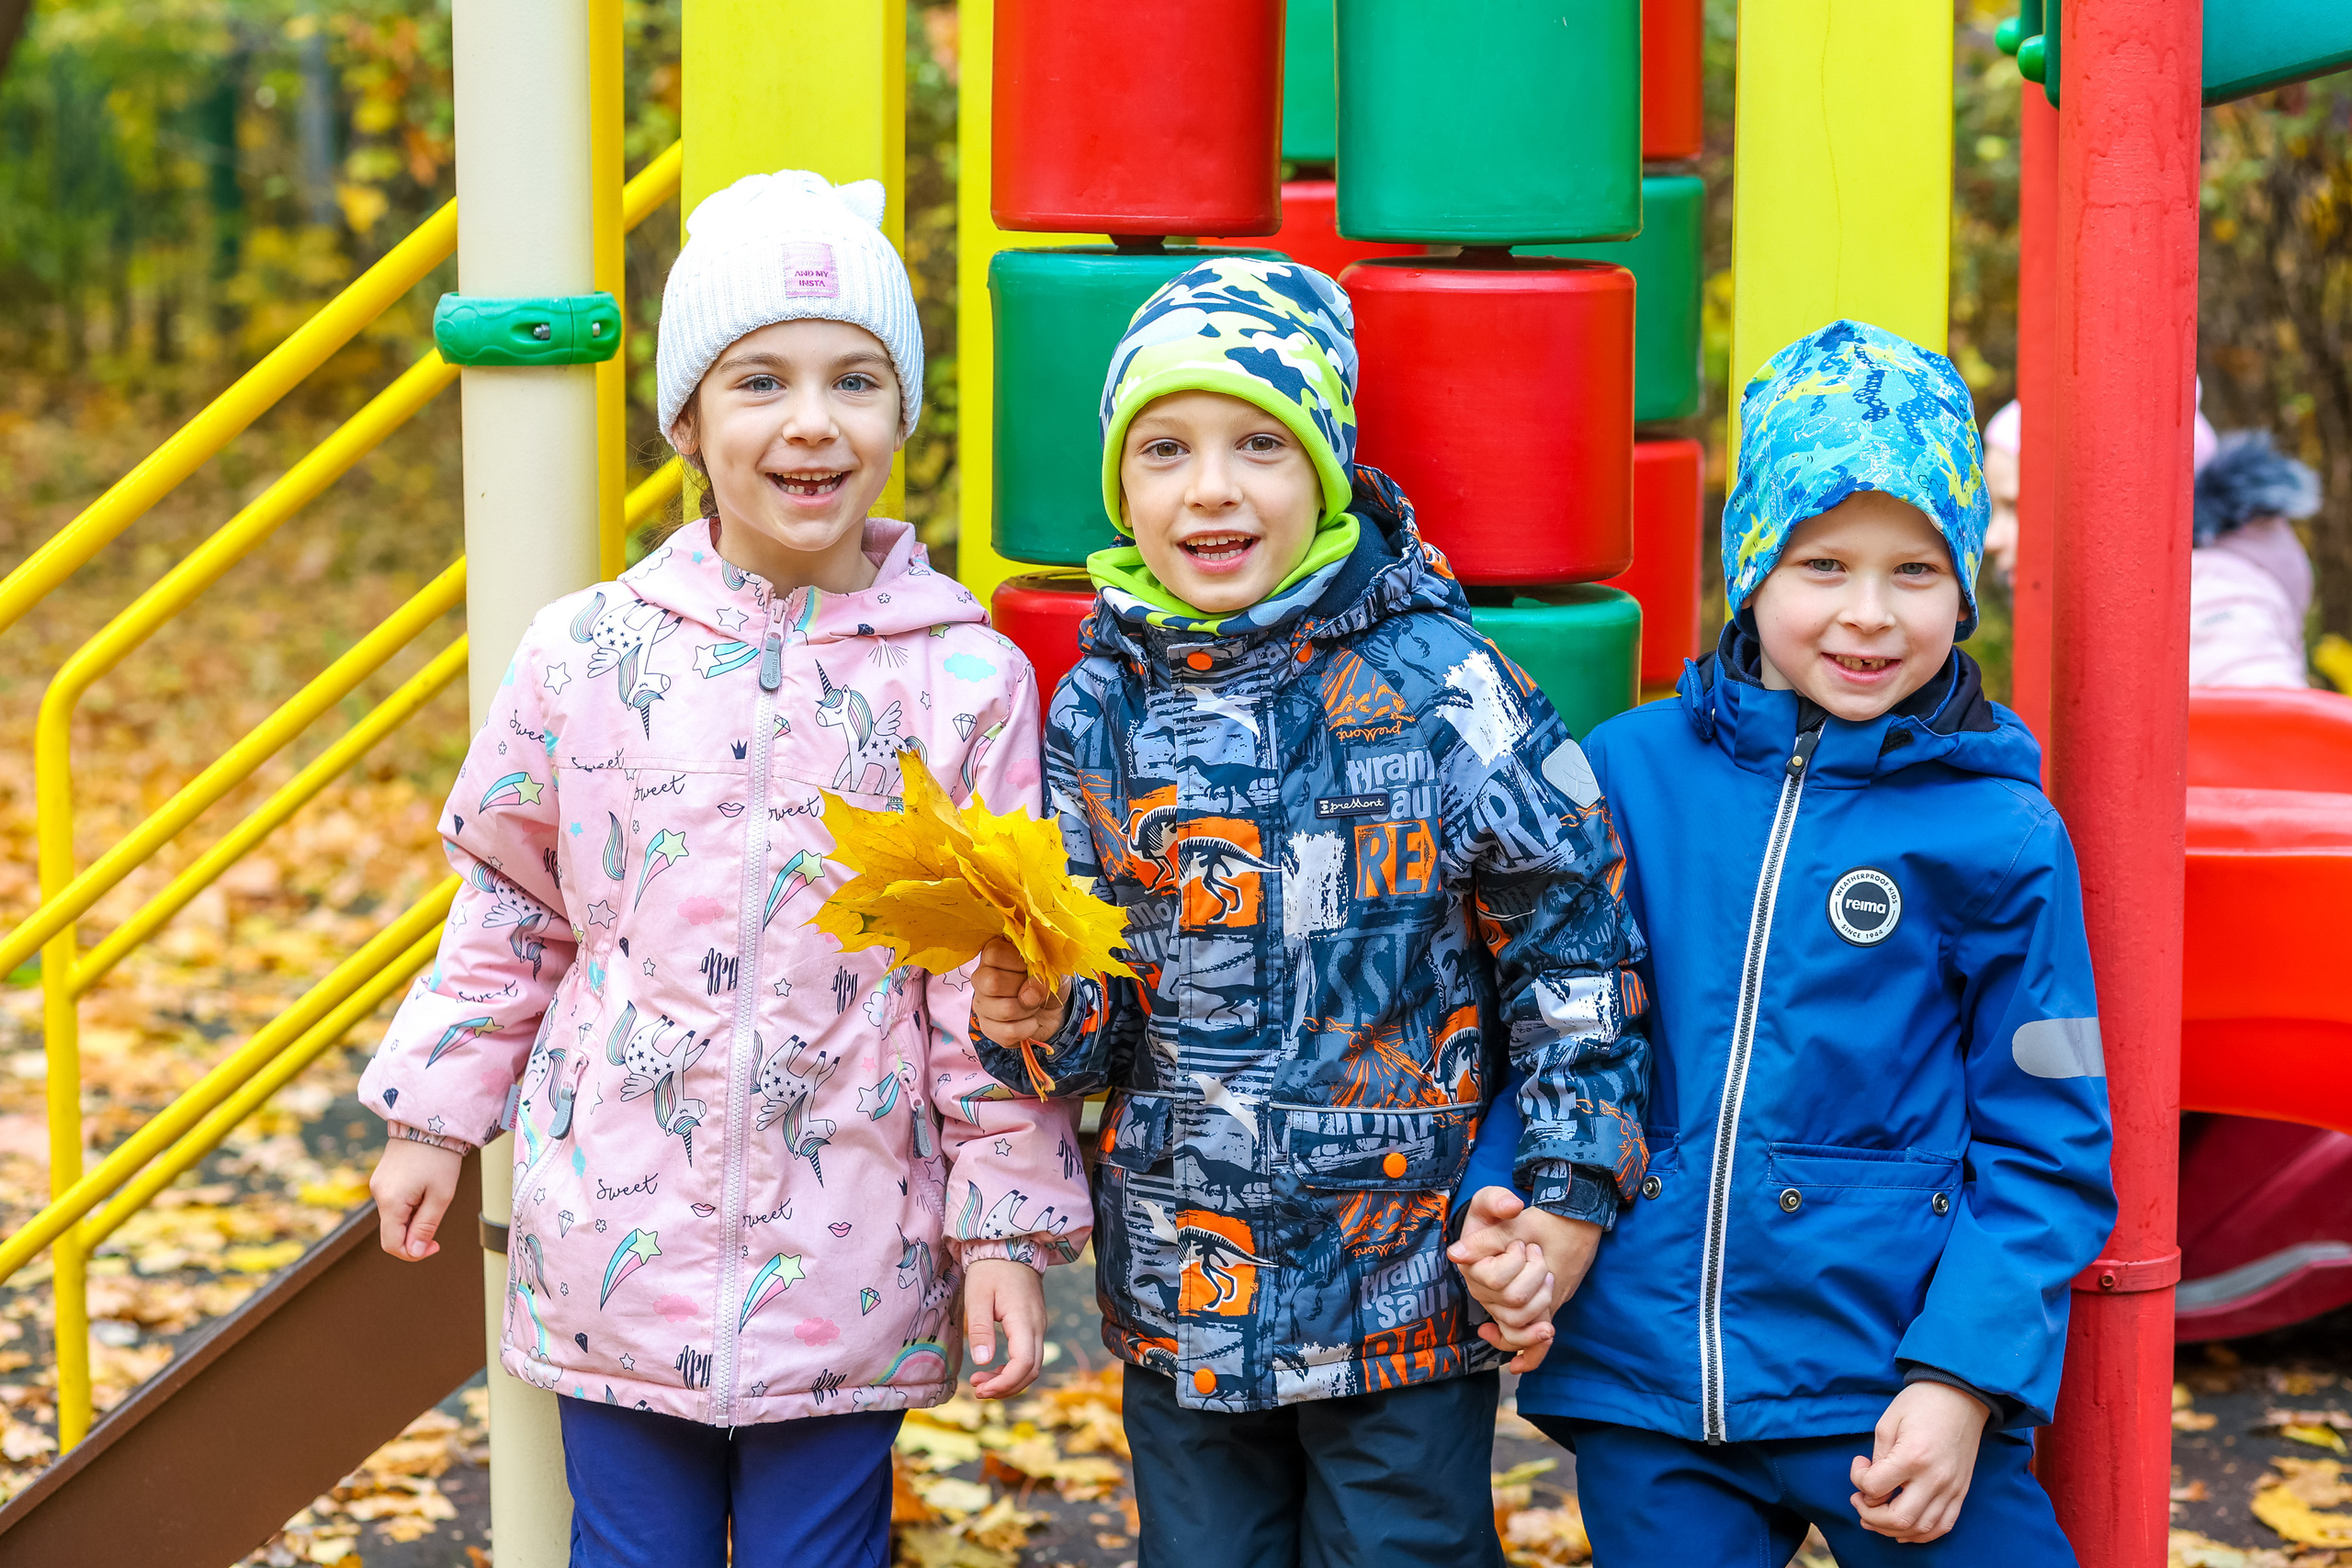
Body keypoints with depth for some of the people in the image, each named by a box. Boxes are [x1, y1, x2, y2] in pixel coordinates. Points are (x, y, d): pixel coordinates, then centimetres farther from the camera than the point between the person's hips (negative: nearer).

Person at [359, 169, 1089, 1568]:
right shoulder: (588, 654, -2)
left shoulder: (968, 680, -6)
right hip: (616, 1239, 1)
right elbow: (509, 901, 11)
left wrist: (1008, 1227, -2)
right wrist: (437, 1114, 12)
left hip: (847, 1273, -1)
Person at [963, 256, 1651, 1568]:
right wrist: (1039, 1019, -15)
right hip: (1179, 1297, 4)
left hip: (1405, 1293, -4)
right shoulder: (1101, 711, 1)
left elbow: (1578, 942, -6)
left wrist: (1570, 1194, -9)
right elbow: (1108, 1013, 7)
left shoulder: (1437, 686, -11)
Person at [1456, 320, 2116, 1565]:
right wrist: (1507, 1204, -7)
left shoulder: (1999, 837, -3)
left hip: (1889, 1388, -2)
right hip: (1641, 1375, 2)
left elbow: (2046, 1149, -2)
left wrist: (1964, 1375, -11)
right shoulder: (1627, 775, 2)